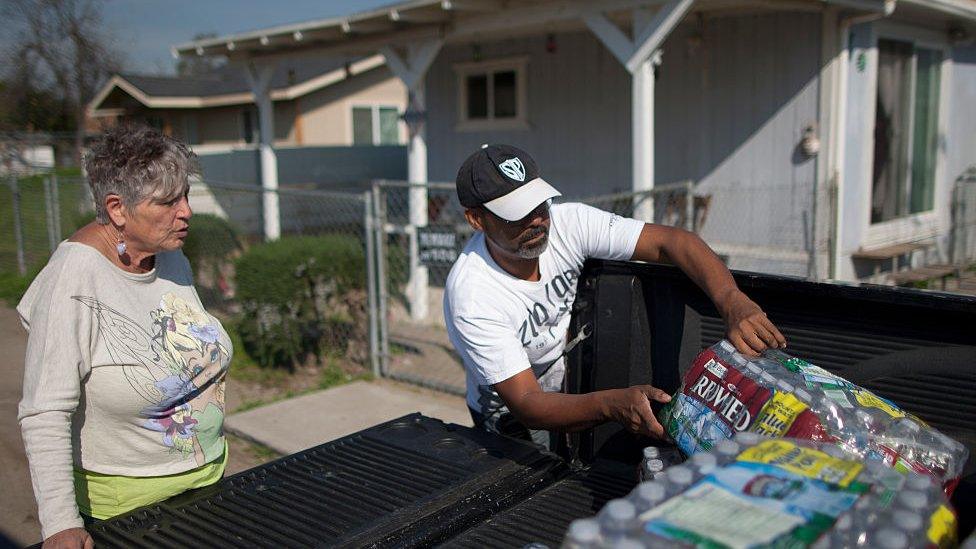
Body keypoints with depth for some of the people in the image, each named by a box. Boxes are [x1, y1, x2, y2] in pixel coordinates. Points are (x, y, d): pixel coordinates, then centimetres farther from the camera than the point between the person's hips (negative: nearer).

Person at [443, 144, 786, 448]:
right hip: (515, 422, -4)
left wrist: (733, 302, -43)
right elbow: (527, 404, -32)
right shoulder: (470, 297, -30)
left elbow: (671, 241, -24)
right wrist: (613, 404, -50)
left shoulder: (567, 223, -19)